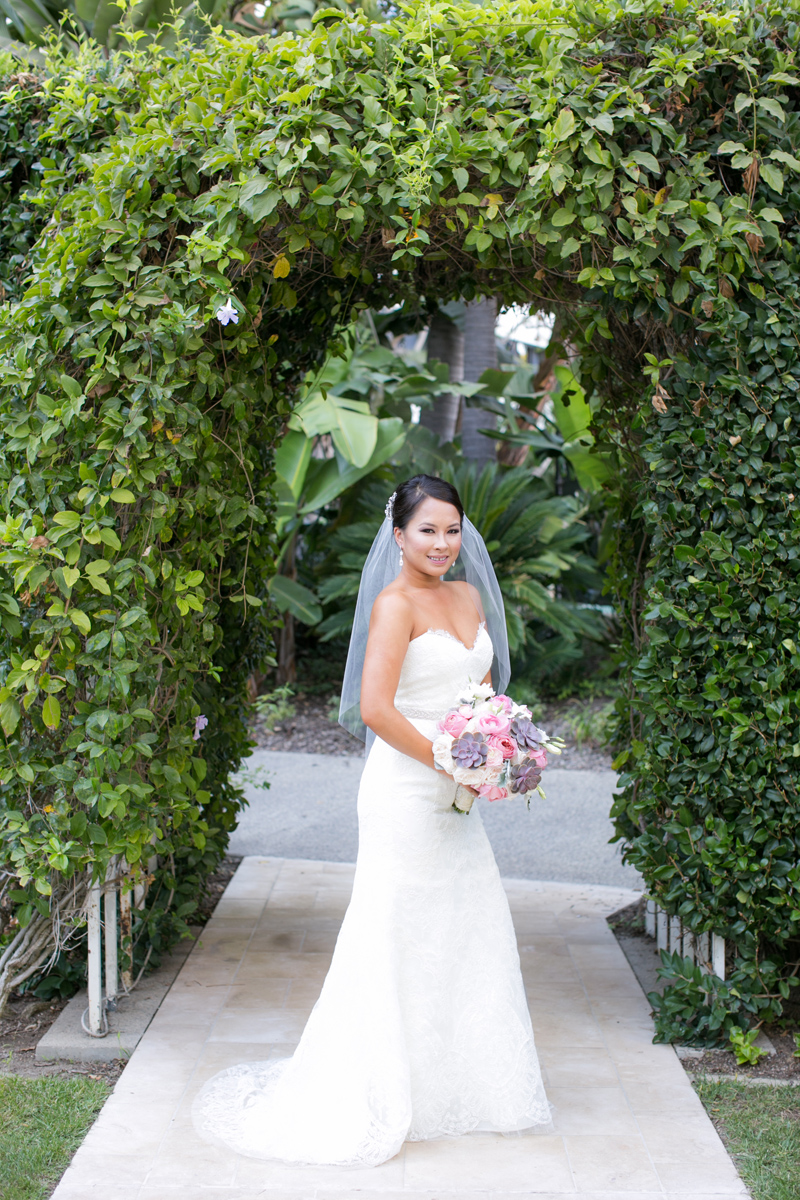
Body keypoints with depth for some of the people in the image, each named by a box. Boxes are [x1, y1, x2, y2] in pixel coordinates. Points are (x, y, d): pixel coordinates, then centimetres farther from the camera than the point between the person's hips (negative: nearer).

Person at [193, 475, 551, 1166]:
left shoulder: (470, 596, 11)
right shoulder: (396, 602, -14)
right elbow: (375, 709, -22)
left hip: (457, 797, 8)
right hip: (406, 791, -8)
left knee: (468, 936, 15)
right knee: (400, 937, 1)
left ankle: (461, 1083, 33)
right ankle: (382, 1097, 16)